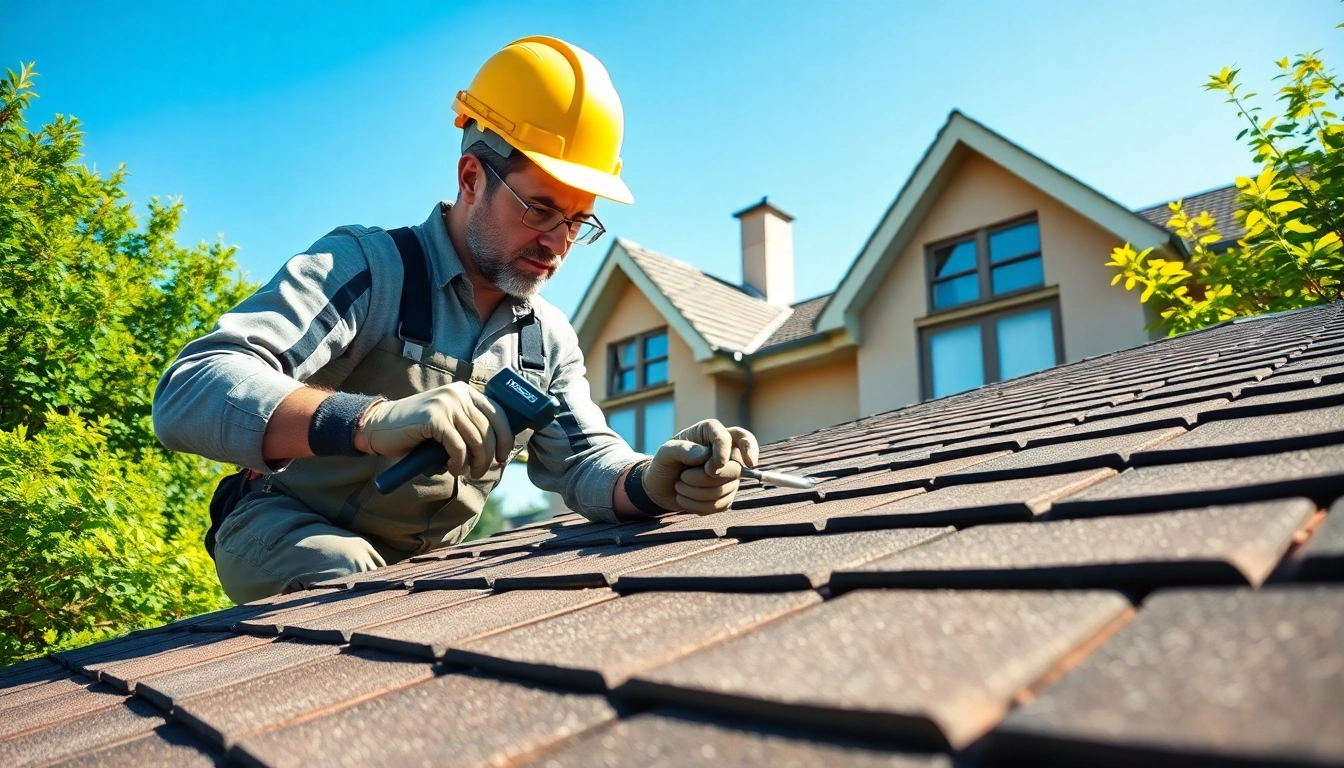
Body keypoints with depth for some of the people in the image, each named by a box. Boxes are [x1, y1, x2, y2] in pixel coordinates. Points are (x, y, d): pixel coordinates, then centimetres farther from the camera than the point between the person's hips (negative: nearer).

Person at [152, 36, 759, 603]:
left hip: (427, 567, 6)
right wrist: (372, 420, -50)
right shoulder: (364, 267, -19)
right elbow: (188, 394, -31)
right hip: (288, 530, -5)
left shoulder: (549, 339, 3)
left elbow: (584, 461, -4)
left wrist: (654, 482, -30)